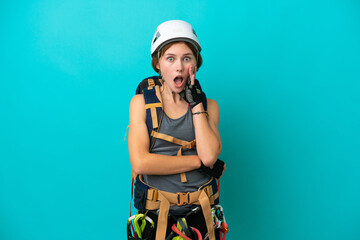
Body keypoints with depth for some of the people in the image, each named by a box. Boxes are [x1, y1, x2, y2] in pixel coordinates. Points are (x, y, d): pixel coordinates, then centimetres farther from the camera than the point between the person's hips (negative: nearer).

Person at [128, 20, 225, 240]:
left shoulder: (209, 106, 1)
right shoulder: (141, 102, -4)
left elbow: (210, 155, -16)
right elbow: (140, 163, -17)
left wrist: (196, 104, -13)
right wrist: (199, 162, -15)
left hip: (198, 212, 2)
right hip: (155, 212, -1)